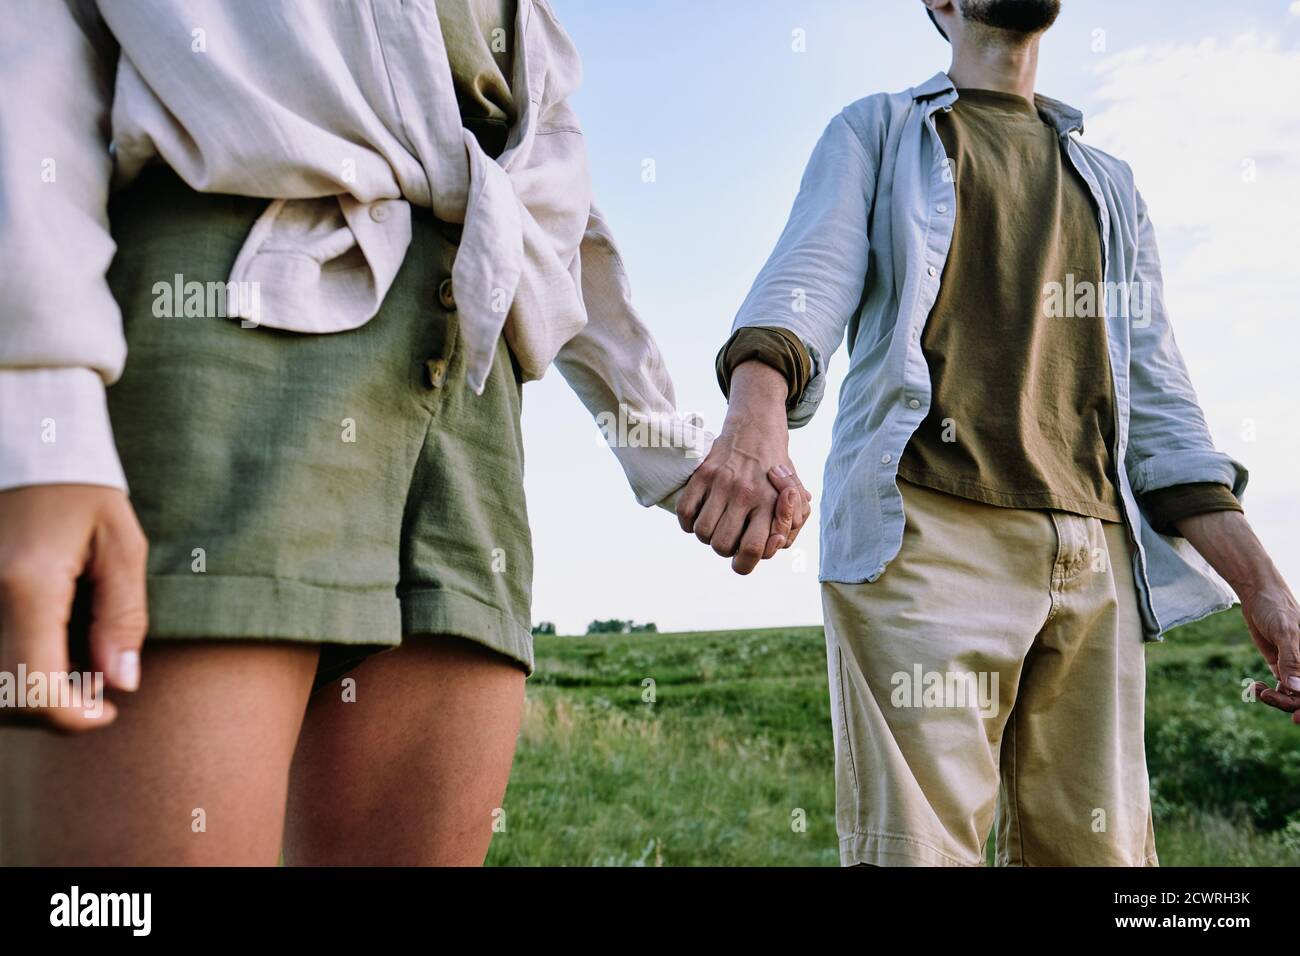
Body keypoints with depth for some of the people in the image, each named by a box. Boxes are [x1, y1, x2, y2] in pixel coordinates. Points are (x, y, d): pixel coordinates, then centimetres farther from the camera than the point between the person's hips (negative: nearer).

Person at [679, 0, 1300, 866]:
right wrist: (756, 414, -26)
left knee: (1098, 846, 0)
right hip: (924, 533, -4)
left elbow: (1157, 406, 20)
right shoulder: (875, 132, 19)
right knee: (920, 844, -14)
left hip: (1095, 563, 4)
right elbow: (807, 283, -2)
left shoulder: (1111, 186, 29)